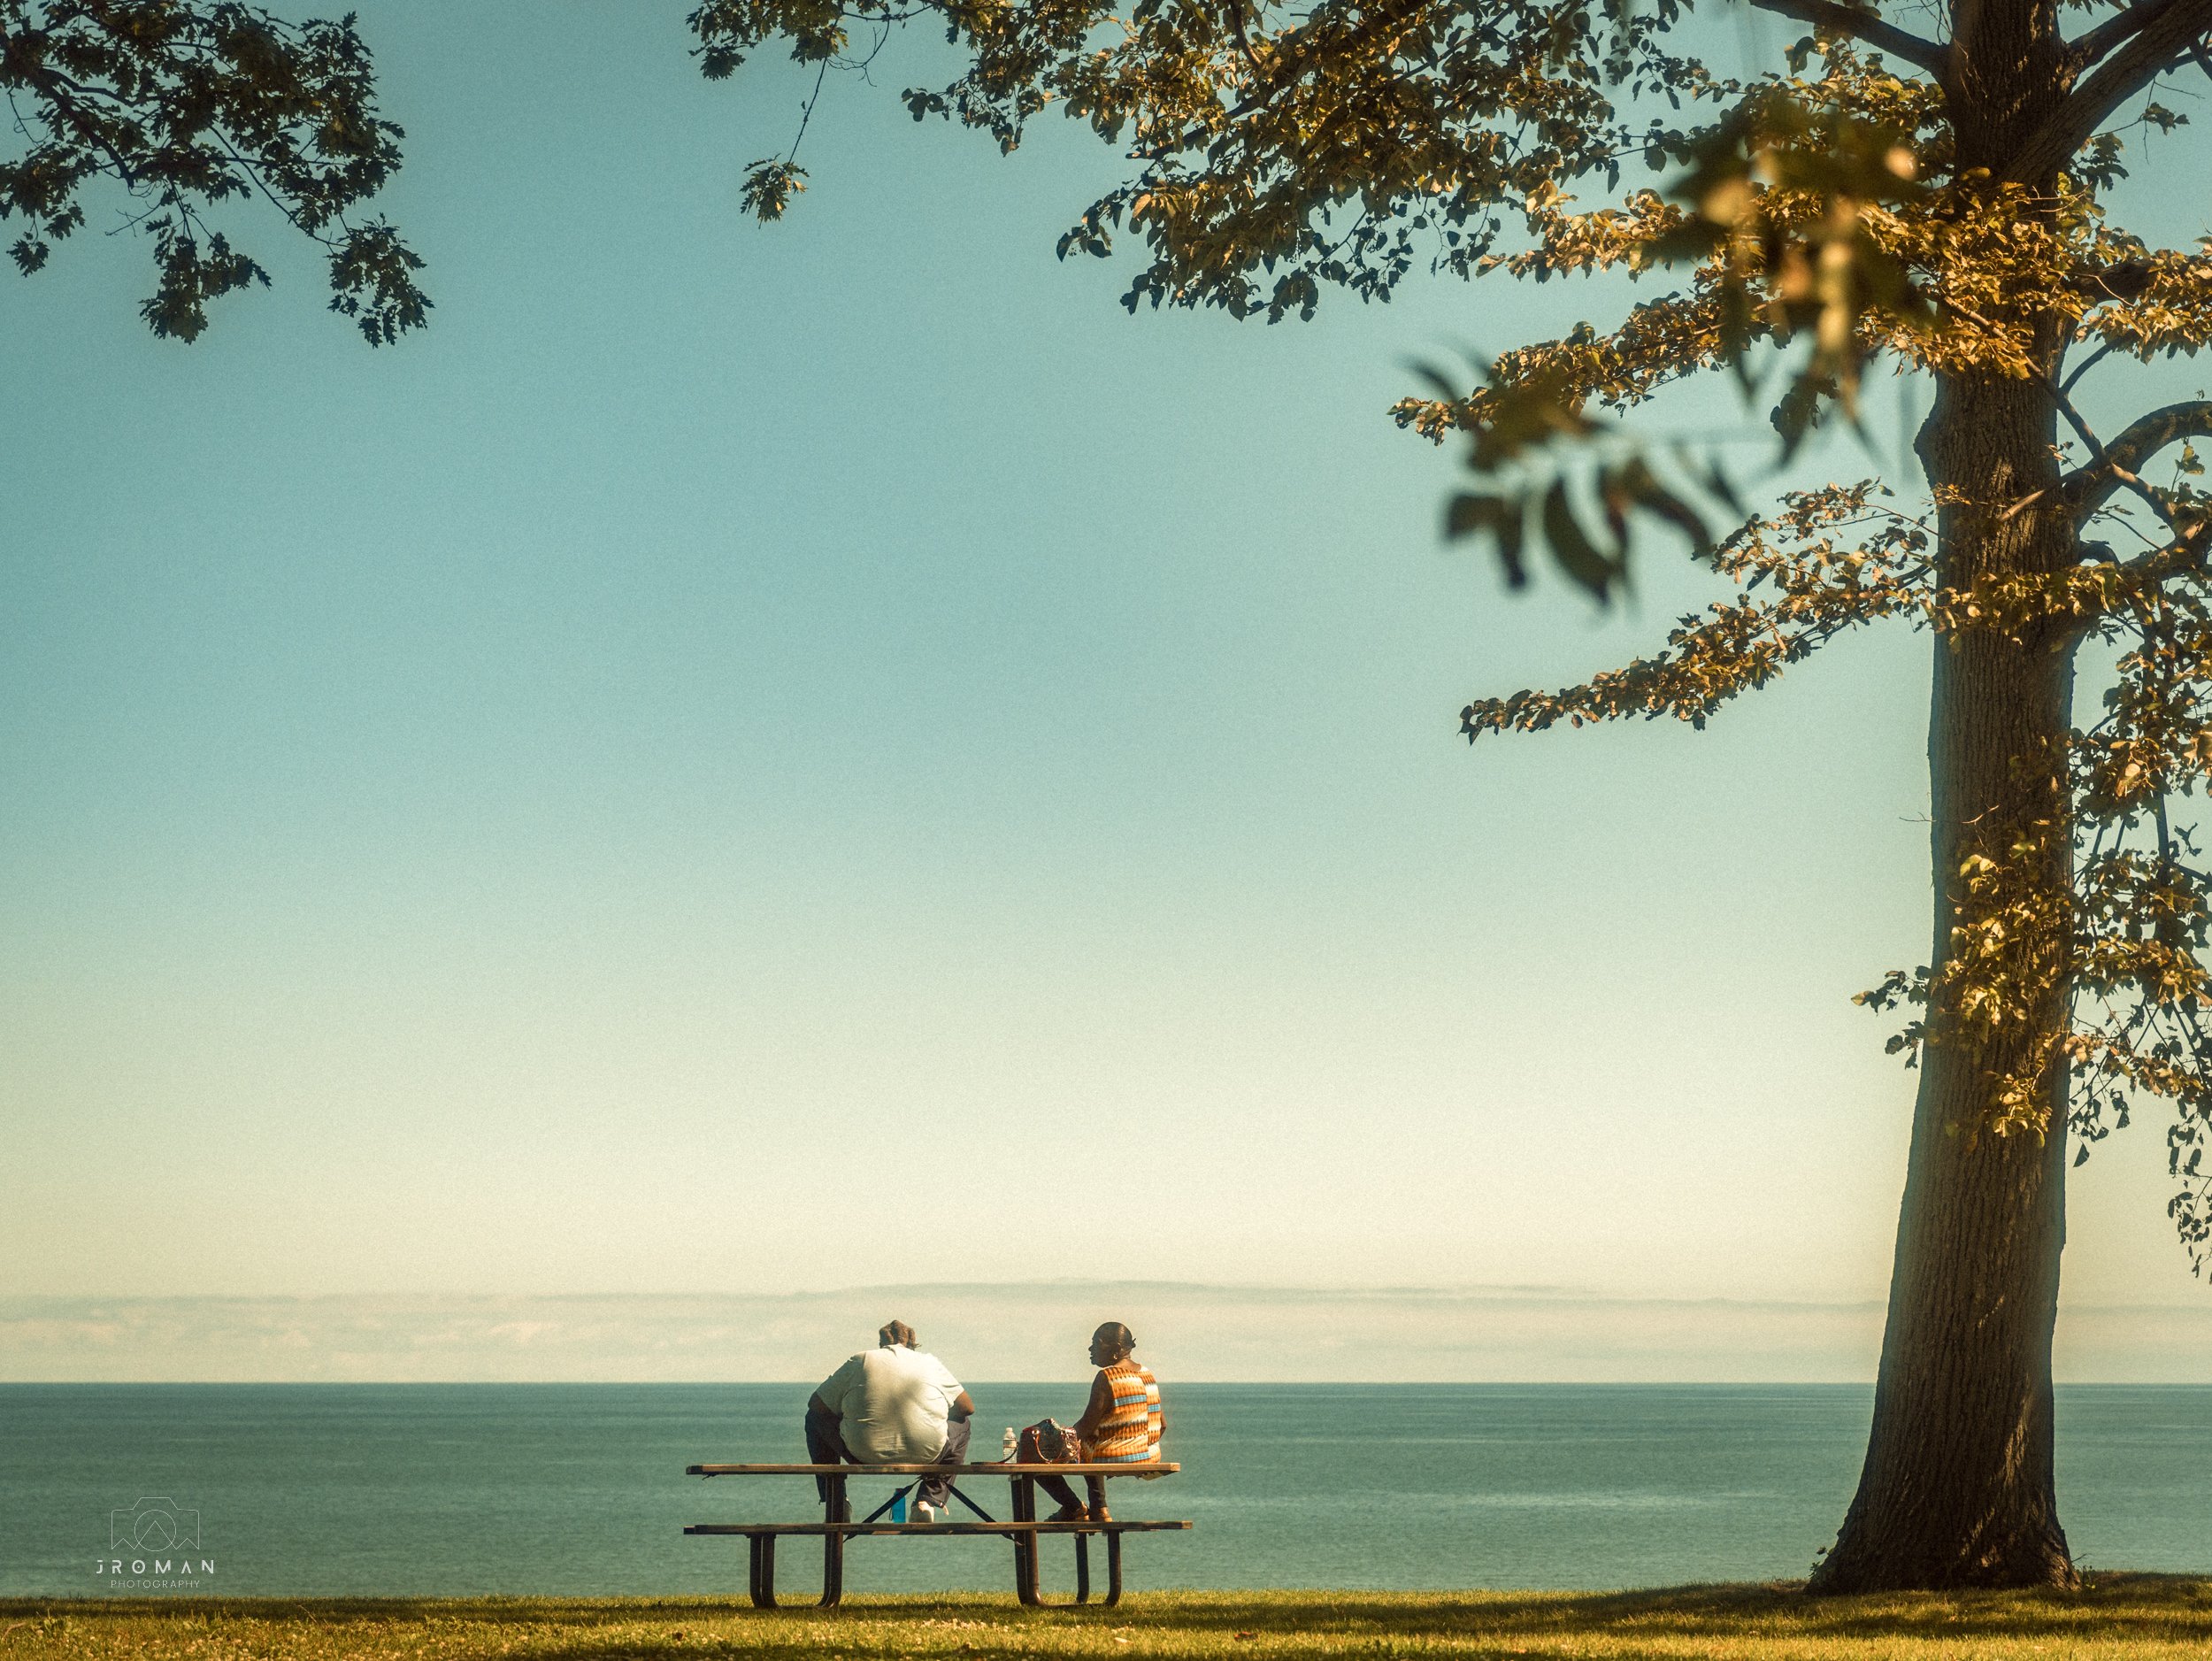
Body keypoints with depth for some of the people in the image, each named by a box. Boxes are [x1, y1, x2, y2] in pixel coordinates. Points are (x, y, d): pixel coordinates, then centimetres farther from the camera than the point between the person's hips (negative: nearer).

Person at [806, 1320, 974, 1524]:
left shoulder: (860, 1361, 6)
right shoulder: (930, 1362, 8)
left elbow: (816, 1404, 10)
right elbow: (968, 1408, 15)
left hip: (865, 1457, 0)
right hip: (925, 1458, 0)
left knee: (816, 1418, 26)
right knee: (961, 1425, 31)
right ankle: (929, 1501, 17)